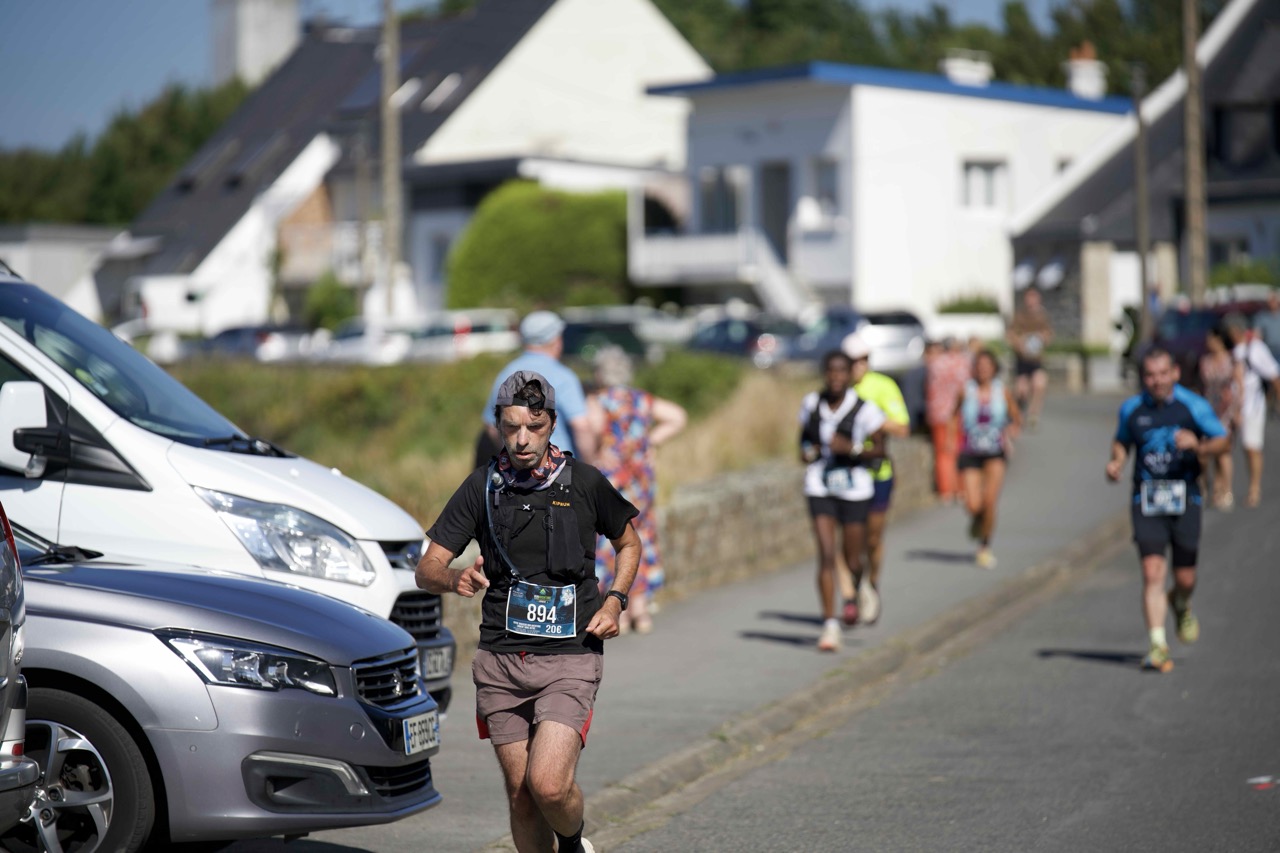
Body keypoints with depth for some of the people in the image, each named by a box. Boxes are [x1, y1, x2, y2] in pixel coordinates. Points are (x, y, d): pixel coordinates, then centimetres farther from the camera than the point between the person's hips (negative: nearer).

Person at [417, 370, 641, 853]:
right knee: (520, 794, 6)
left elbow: (629, 543, 16)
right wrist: (456, 579, -23)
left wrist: (614, 600, -2)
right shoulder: (481, 487, 1)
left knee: (549, 784, -17)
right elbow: (426, 570, 1)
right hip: (501, 657, 3)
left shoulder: (585, 483, -2)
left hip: (569, 657, -2)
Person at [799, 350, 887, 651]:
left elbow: (880, 449, -6)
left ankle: (854, 594, 45)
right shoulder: (811, 403, 1)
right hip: (819, 488, 2)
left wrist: (851, 448, -22)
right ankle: (830, 624, -11)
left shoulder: (864, 409, -11)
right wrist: (806, 451, -2)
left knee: (852, 559, 9)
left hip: (855, 489, -2)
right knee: (826, 555, -11)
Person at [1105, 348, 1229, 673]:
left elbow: (1223, 442, -1)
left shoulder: (1193, 405, -3)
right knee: (1152, 572, -12)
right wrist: (1116, 461, 0)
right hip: (1146, 500, 1)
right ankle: (1157, 645, -9)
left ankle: (1181, 606, 41)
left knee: (1185, 578, 4)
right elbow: (1122, 441, 21)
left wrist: (1198, 445, -21)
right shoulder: (1131, 408, 4)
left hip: (1184, 499, -1)